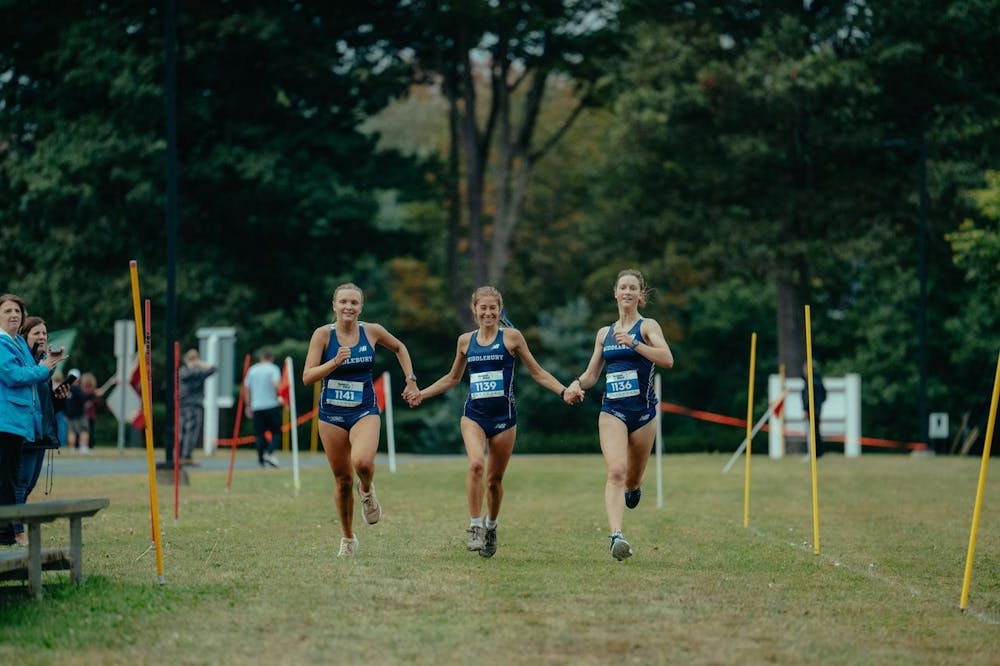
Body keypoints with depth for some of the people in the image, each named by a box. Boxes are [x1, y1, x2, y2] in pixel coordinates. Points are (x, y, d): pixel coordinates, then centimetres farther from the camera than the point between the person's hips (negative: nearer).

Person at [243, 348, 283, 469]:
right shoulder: (273, 369, -2)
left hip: (256, 406, 3)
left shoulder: (252, 370, 10)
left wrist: (248, 406, 17)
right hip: (271, 405, -3)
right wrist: (279, 396, -1)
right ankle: (269, 453, -14)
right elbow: (276, 384, -18)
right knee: (276, 431, 5)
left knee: (259, 433, 8)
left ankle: (261, 458, 2)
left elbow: (246, 388, 11)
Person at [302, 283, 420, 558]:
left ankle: (367, 490, 7)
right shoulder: (323, 334, -8)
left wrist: (411, 380, 13)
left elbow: (399, 347, 19)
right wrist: (334, 362, -27)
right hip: (331, 415, 0)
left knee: (362, 462, -29)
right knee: (342, 480, 6)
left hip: (365, 412, 0)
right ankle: (347, 538, 25)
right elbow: (307, 377, -13)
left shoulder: (372, 331, -2)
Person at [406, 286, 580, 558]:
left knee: (495, 478, 6)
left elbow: (537, 372, 6)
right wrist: (422, 394, 18)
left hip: (503, 416, -1)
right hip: (474, 415, 1)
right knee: (476, 464, -24)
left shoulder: (512, 337, 0)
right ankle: (475, 526, -16)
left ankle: (491, 526, 31)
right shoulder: (465, 341, 8)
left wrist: (564, 391, -4)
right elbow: (453, 378, 23)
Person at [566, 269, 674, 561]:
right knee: (616, 472, -20)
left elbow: (667, 359, -16)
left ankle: (634, 488, 50)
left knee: (632, 480, 11)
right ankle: (616, 537, -30)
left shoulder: (647, 326, 1)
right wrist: (577, 384, -3)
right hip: (612, 411, 2)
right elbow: (591, 375, 20)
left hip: (643, 410, -1)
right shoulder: (605, 333, 14)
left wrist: (633, 342, -24)